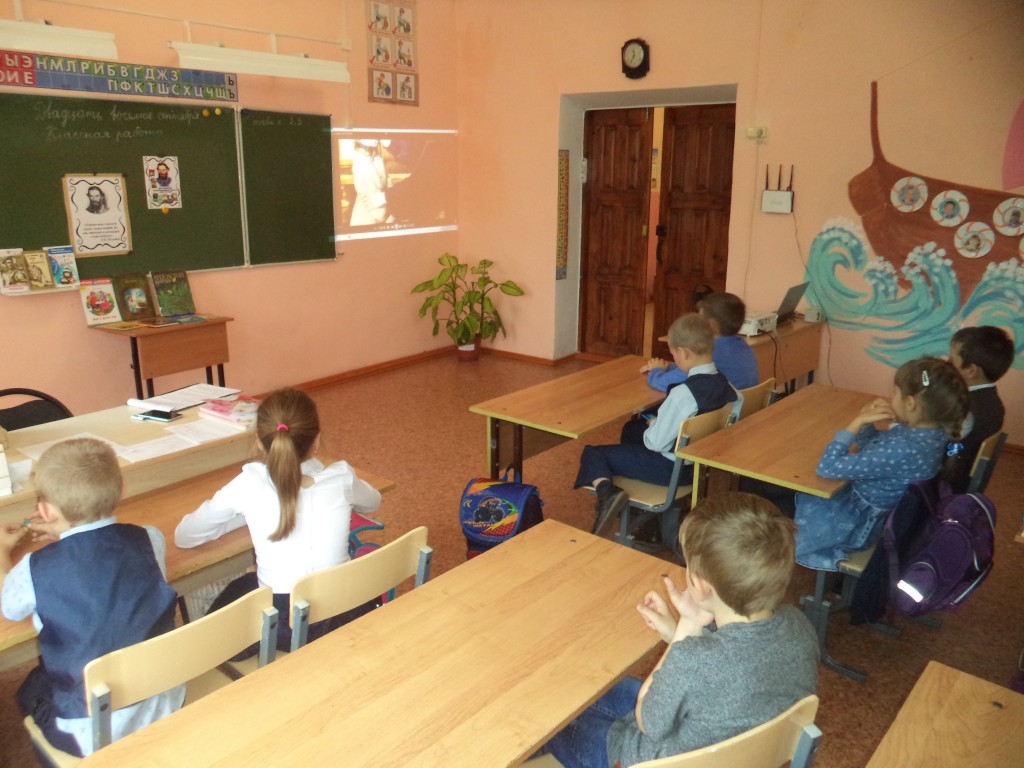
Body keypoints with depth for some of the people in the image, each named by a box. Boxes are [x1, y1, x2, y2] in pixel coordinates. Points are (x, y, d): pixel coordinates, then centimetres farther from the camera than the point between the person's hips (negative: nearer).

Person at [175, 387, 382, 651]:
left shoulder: (249, 484, -14)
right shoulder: (341, 478, -10)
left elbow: (183, 536, 0)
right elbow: (373, 501, 15)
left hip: (279, 626, -1)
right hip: (343, 615, 1)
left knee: (237, 588, 30)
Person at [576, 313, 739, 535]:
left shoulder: (683, 394, -28)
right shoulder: (725, 384, -6)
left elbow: (656, 442, -25)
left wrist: (652, 425, -1)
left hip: (673, 468, -8)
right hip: (704, 464, 8)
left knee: (592, 453, -2)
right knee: (632, 434, 31)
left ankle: (605, 490, -27)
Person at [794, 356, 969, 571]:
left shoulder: (902, 449, -37)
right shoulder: (930, 430, -9)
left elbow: (828, 468, -31)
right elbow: (870, 449, 8)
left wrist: (858, 421, -27)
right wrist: (867, 420, -11)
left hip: (859, 519, -8)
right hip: (867, 506, 8)